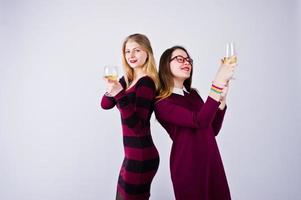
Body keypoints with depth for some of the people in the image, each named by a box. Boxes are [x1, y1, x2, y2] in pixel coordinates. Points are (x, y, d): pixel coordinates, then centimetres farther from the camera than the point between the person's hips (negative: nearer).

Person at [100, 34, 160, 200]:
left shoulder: (146, 82, -17)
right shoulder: (128, 79, 9)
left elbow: (138, 126, -23)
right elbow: (105, 104, 7)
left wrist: (120, 94, -32)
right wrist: (112, 88, -12)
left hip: (140, 156, -8)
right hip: (133, 155, 8)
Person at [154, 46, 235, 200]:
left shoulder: (192, 94, 9)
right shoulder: (162, 103, -13)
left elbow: (213, 130, 9)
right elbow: (199, 121, -26)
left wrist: (222, 99, -3)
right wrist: (218, 82, -26)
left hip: (212, 162, 7)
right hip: (188, 166, -6)